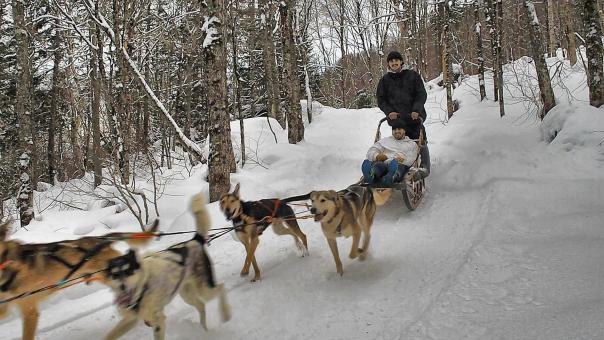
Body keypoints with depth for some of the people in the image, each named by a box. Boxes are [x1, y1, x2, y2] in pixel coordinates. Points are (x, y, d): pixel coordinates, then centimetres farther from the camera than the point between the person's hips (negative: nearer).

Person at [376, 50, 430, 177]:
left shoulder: (412, 75, 8)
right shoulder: (385, 80, 13)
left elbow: (422, 94, 4)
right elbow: (380, 99, 12)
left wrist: (416, 110, -11)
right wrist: (389, 111, -6)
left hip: (414, 116, -1)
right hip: (396, 118, 1)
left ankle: (424, 167, 6)